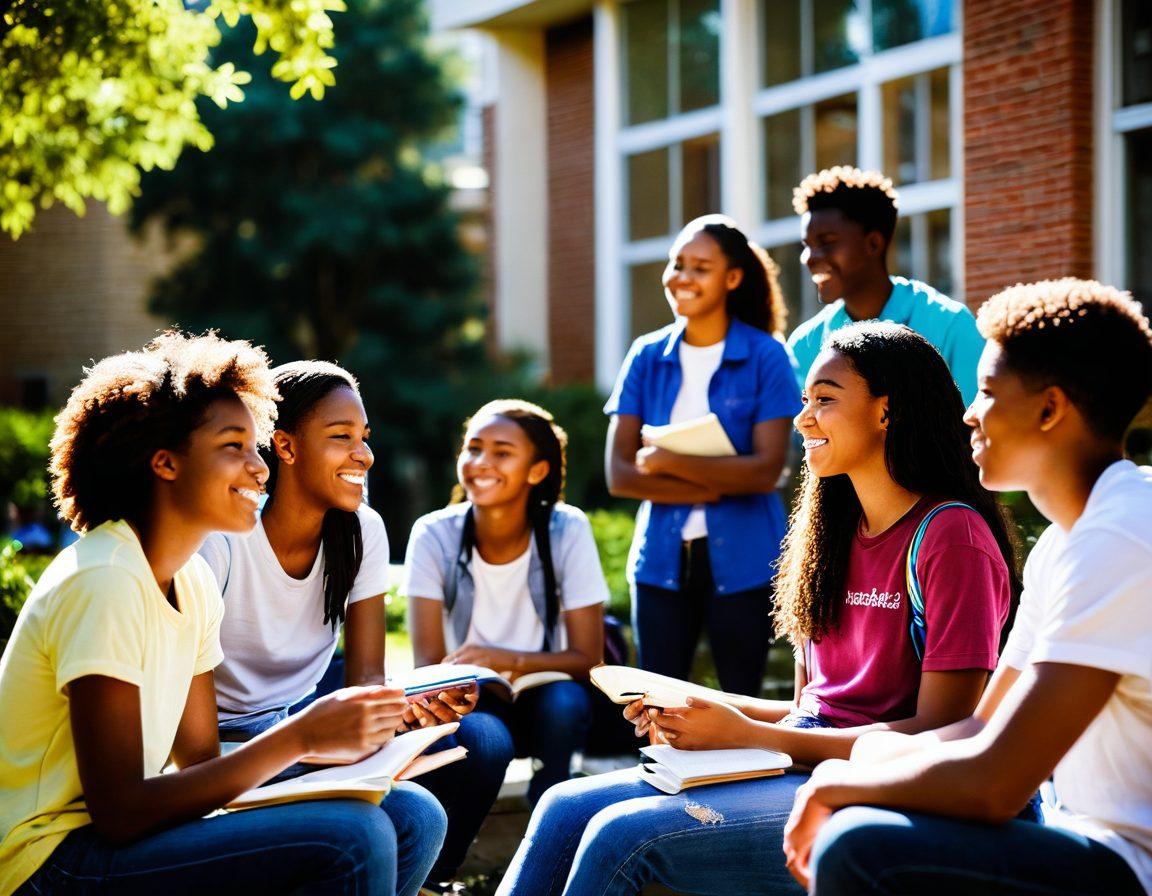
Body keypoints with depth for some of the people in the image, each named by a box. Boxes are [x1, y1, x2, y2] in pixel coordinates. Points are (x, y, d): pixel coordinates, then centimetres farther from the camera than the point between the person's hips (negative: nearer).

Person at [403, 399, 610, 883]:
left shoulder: (568, 531, -14)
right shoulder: (434, 535, -14)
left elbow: (587, 658, -15)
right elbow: (428, 661, -16)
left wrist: (508, 660, -33)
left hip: (542, 700, 1)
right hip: (470, 703, 0)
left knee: (567, 702, -34)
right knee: (487, 744, -34)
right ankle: (426, 875, -7)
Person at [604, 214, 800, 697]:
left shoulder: (766, 358, -3)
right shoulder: (647, 357, 6)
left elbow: (766, 470, -12)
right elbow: (619, 473, -2)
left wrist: (668, 462, -13)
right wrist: (715, 485, -12)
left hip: (741, 561, -3)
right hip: (661, 558, 3)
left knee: (740, 702, 6)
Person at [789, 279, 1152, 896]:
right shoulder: (1064, 543, 13)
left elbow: (991, 783, -25)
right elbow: (986, 730, 16)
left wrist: (837, 786, -9)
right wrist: (859, 765, -2)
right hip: (1096, 836, 11)